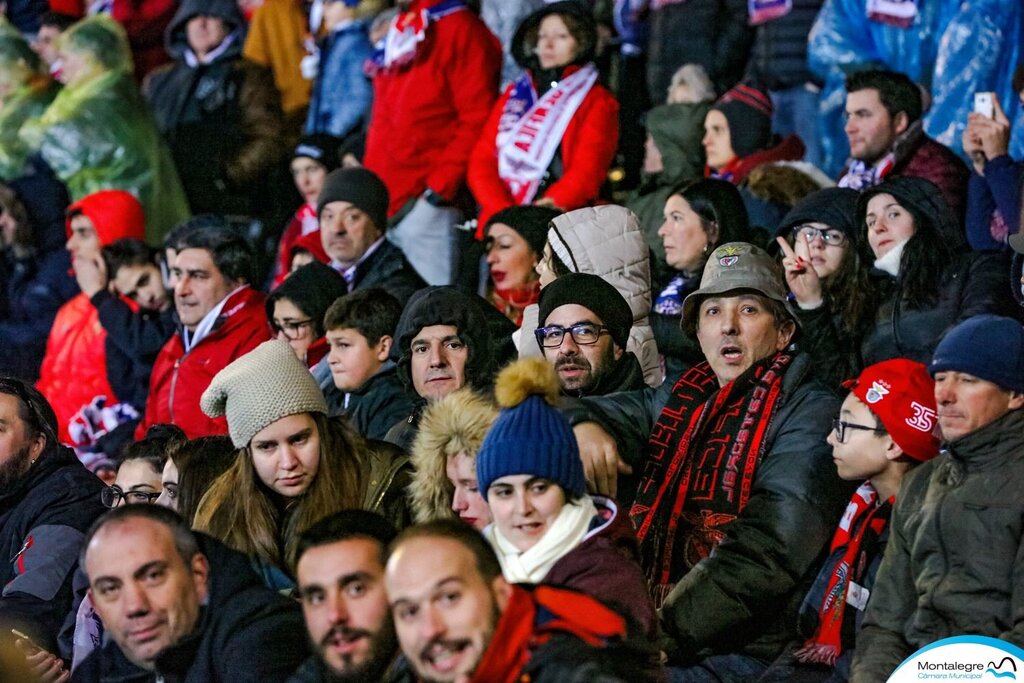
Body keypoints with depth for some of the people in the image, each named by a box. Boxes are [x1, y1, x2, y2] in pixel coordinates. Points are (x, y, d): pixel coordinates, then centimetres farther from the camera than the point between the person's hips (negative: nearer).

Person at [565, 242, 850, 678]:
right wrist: (584, 426, -10)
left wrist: (661, 632, -22)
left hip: (747, 654, -6)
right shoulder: (680, 400, 19)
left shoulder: (809, 414, -4)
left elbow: (763, 554, -16)